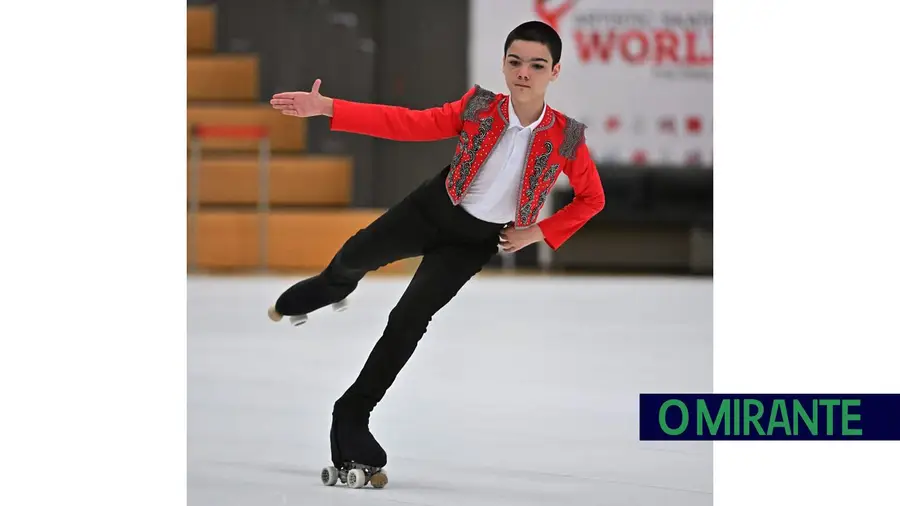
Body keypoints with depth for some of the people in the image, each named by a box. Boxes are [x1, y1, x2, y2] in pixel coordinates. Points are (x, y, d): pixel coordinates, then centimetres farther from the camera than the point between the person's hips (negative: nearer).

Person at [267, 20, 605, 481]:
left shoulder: (567, 139, -22)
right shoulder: (477, 109, -18)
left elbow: (592, 198, -5)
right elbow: (408, 124, -18)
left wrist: (540, 232, -11)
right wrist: (325, 109, -24)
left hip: (475, 240, -2)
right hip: (431, 210, 2)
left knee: (409, 318, -11)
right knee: (355, 257, 22)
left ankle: (352, 416, 4)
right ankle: (329, 290, 63)